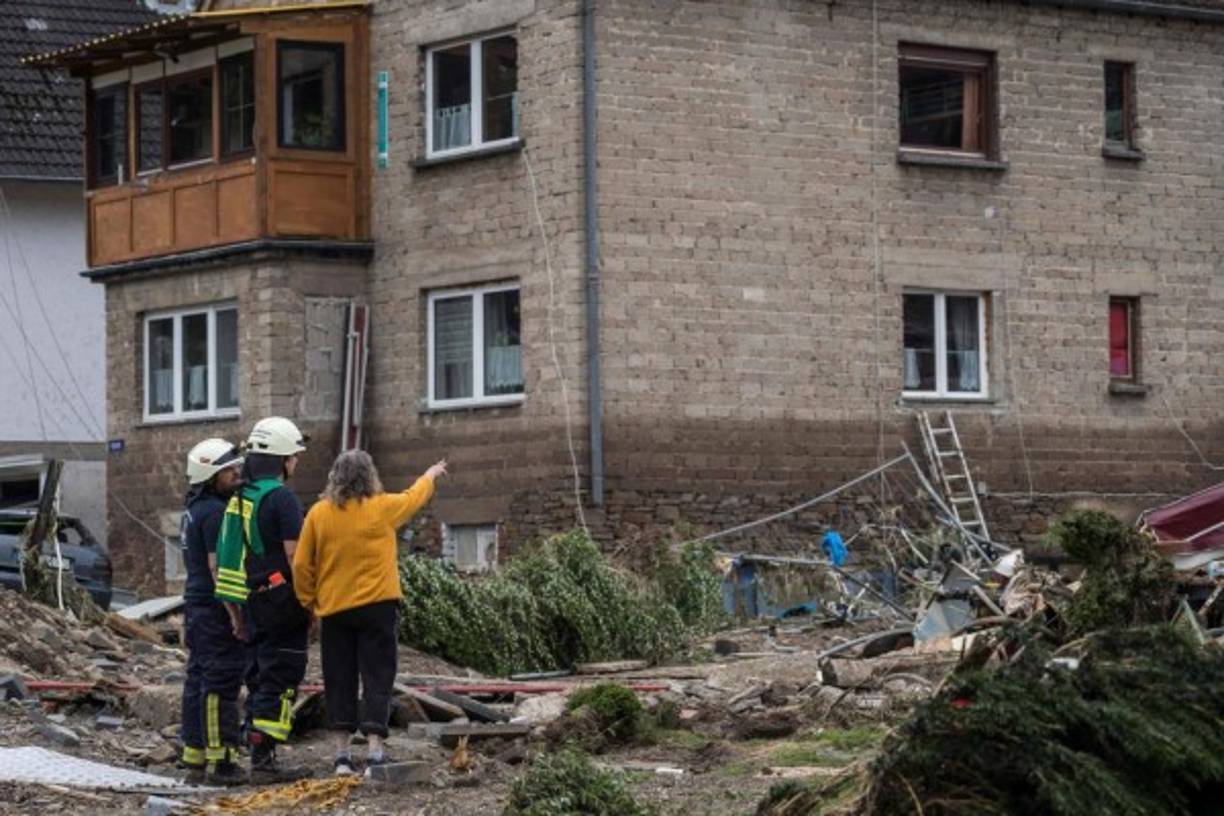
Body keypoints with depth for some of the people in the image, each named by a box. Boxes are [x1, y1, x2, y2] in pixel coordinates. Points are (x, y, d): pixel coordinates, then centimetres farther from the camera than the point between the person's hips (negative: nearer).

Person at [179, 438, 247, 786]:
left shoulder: (193, 509, 16)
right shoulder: (215, 512, -15)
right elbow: (218, 566, -19)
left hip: (196, 604, 10)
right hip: (215, 609, -10)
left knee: (198, 680, 11)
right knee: (221, 683, -8)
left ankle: (194, 759, 14)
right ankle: (219, 761, -9)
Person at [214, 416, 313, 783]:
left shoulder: (239, 499, 13)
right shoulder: (282, 498, -13)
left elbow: (225, 558, 17)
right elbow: (295, 557, -18)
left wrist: (236, 613, 22)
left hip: (253, 603, 8)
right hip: (282, 602, -8)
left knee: (262, 680, 14)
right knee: (280, 683, -6)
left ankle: (261, 760, 15)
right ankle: (263, 761, -10)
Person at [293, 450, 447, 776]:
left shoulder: (319, 513, -2)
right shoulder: (383, 508, -5)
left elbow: (302, 565, 1)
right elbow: (415, 497, 17)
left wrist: (309, 602, 14)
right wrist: (431, 476, 37)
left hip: (333, 611, 2)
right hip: (377, 606, -2)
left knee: (340, 680, 8)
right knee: (377, 678, 0)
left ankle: (341, 752, 7)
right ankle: (375, 748, -9)